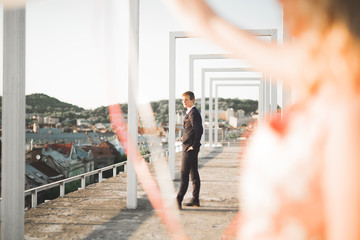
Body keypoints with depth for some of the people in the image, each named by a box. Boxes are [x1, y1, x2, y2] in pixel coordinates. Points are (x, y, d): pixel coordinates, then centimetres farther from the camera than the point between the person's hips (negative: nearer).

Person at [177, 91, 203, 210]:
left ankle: (178, 200, -13)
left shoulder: (193, 113, -14)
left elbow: (199, 130, -23)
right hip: (191, 148, 11)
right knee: (194, 174, 13)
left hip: (189, 148, -11)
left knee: (184, 175, -12)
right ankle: (195, 200, 19)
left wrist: (194, 146, -18)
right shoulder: (192, 112, 18)